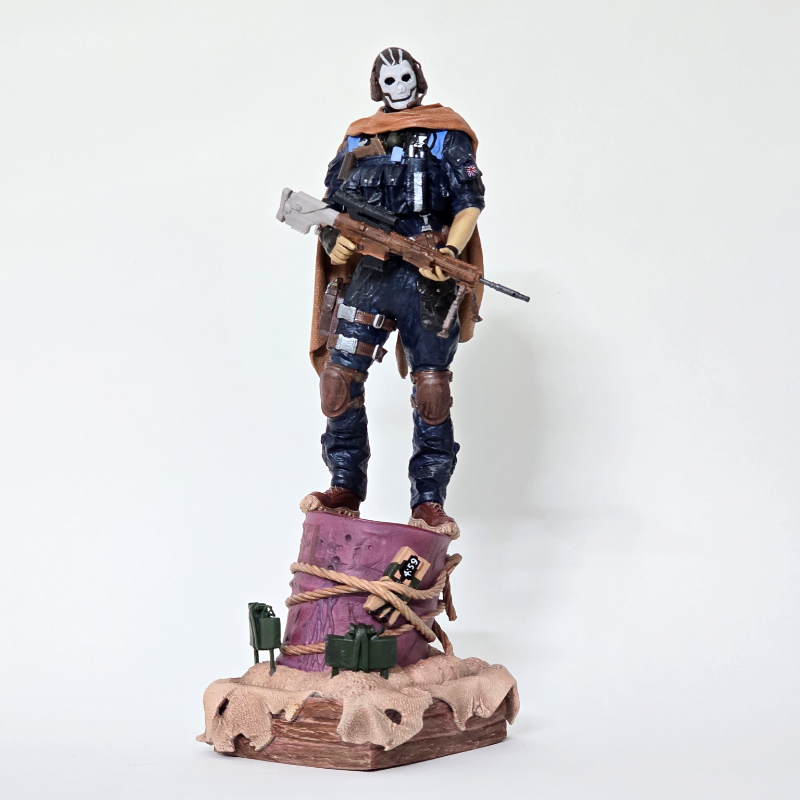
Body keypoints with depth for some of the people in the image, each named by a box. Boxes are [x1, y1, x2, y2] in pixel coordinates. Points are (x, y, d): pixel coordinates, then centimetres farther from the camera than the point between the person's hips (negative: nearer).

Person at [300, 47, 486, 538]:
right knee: (338, 378, -7)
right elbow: (332, 205, 20)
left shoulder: (446, 134, 10)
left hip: (426, 280, -3)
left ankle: (429, 502, 3)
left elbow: (471, 200, 1)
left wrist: (449, 252, -17)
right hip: (368, 275, 3)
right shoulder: (356, 141, 21)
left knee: (432, 393, -4)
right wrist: (335, 243, -2)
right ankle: (345, 491, 3)